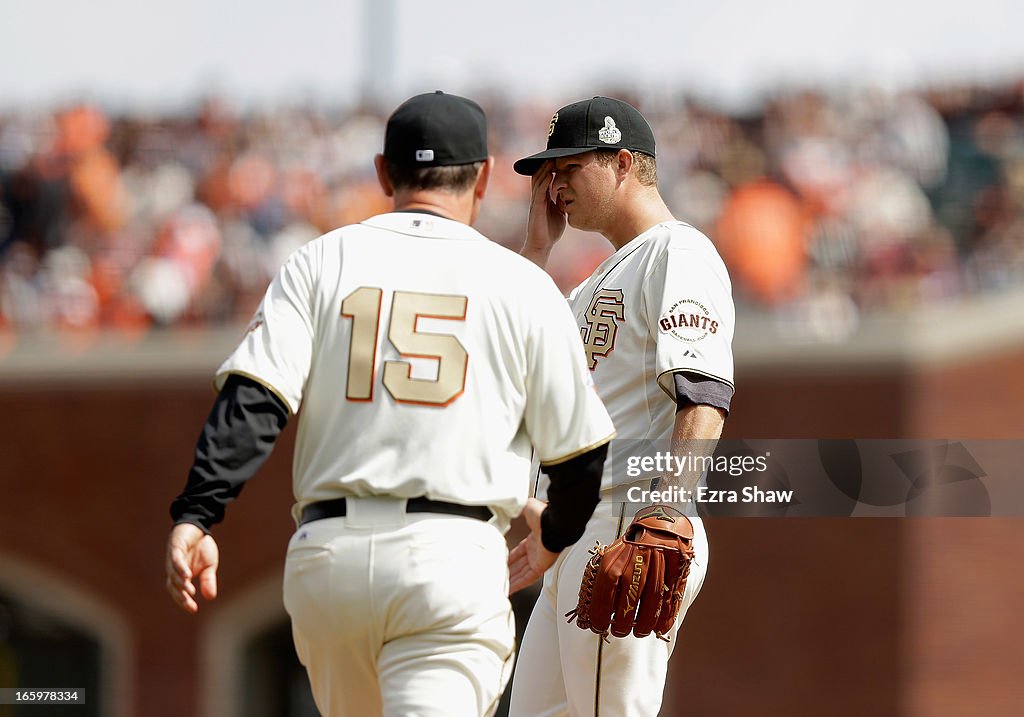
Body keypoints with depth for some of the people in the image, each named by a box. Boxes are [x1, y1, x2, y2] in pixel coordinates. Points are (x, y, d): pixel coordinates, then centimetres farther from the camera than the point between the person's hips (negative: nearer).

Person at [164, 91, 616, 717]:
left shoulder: (323, 261, 9)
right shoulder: (522, 285, 6)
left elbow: (252, 401, -5)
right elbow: (582, 448, 9)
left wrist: (195, 518, -11)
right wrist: (555, 534, 28)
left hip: (327, 550, 3)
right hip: (452, 551, -3)